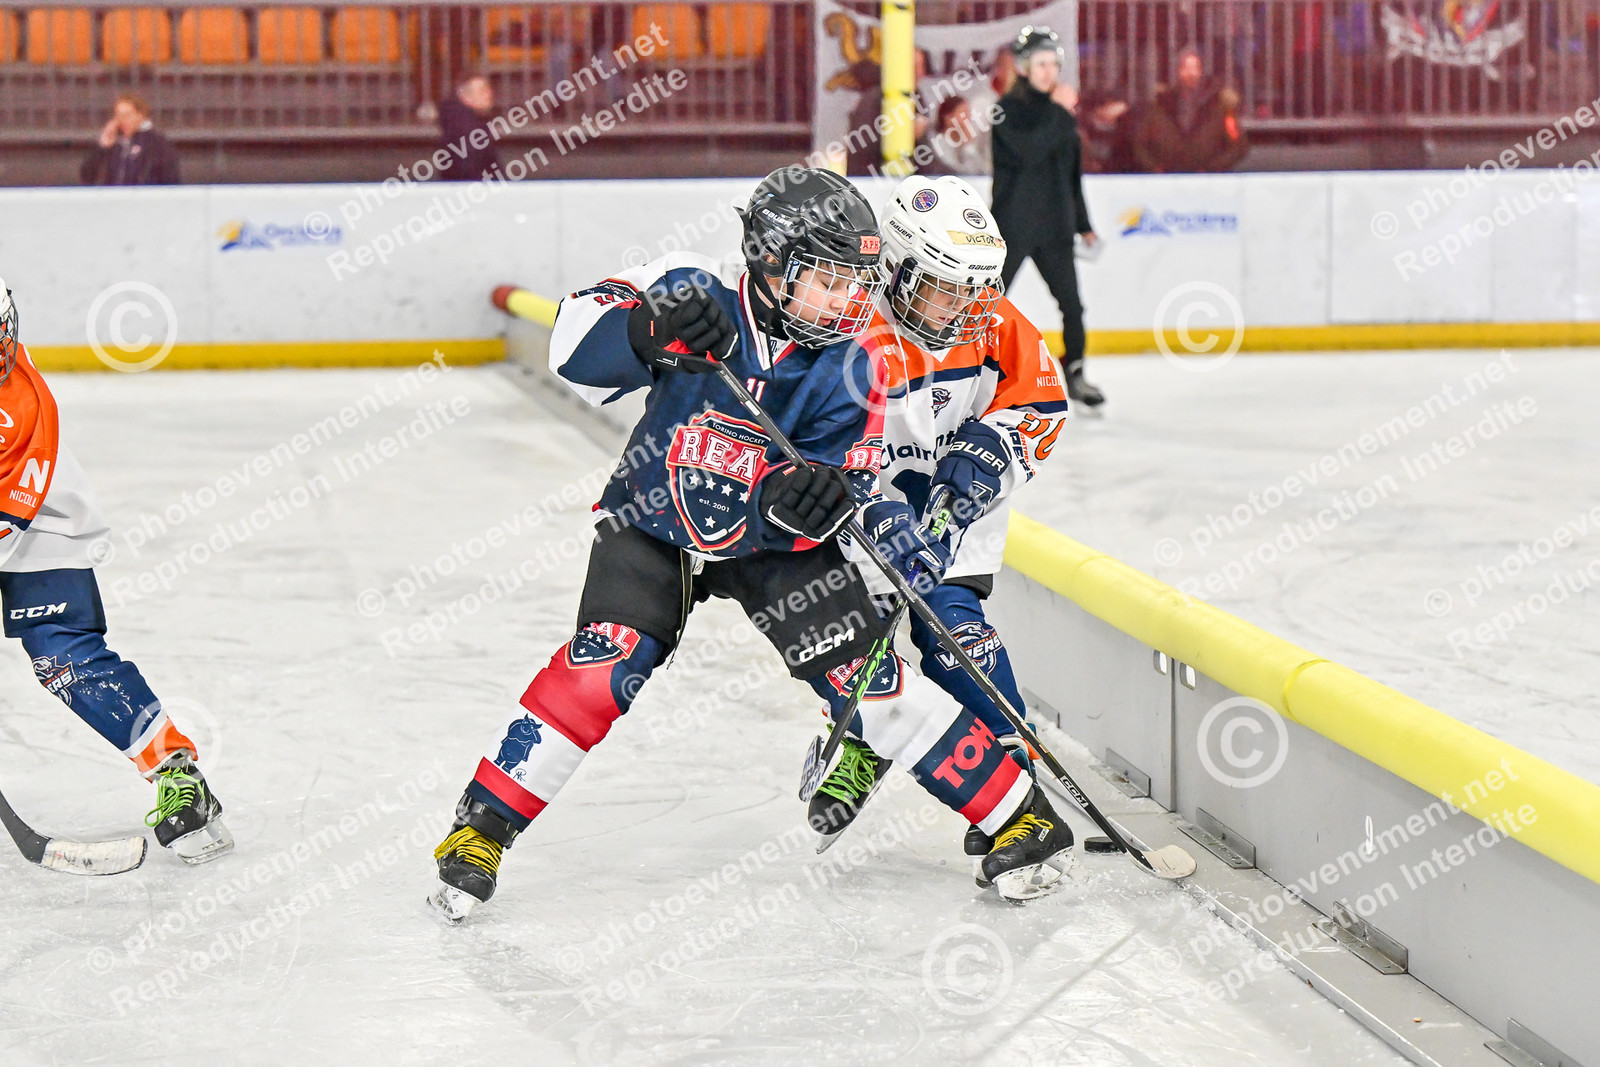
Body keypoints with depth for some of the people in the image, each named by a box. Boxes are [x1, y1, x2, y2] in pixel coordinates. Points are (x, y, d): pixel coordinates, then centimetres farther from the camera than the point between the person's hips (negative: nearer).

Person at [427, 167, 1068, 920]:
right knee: (598, 672, -20)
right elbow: (575, 342, -25)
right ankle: (482, 830, -7)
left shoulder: (842, 368, -15)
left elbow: (846, 490, -17)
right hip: (653, 522, -1)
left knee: (865, 678, -10)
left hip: (771, 539, 1)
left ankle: (1016, 815, 1)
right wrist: (651, 330, -44)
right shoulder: (693, 294, -19)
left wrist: (808, 500, -41)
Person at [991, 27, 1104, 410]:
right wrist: (1060, 113, -21)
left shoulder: (1060, 115, 11)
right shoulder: (1008, 109, -6)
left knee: (1071, 303, 3)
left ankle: (1074, 373, 18)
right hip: (1013, 224, -5)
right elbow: (1028, 152, -24)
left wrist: (1083, 223, 20)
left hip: (1054, 227, 5)